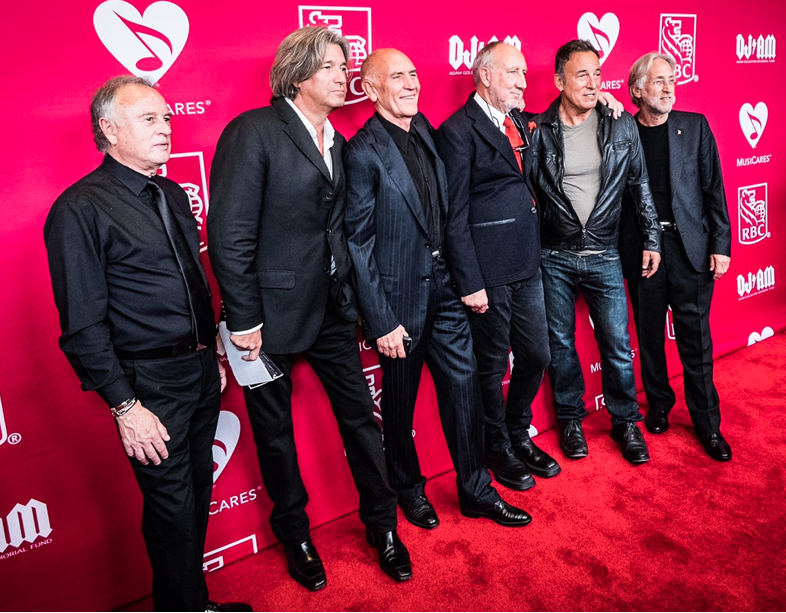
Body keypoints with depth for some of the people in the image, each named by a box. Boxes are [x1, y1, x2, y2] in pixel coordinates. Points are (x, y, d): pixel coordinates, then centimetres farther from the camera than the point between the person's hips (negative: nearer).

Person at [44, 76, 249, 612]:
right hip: (151, 385, -7)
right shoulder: (80, 210, -13)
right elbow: (83, 326, -15)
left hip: (202, 371, 7)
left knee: (199, 493, 19)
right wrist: (125, 406, -16)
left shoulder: (172, 195, 10)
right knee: (173, 508, 5)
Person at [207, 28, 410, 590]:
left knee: (360, 413, 12)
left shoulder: (338, 143, 10)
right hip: (273, 311, -6)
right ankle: (294, 533, 35)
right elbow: (230, 234, -17)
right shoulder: (253, 132, -13)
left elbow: (337, 227, 12)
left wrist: (351, 297, 6)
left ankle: (382, 524, 32)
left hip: (332, 308, 6)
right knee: (275, 429, 12)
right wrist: (245, 321, -17)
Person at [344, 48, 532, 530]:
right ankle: (409, 490, 34)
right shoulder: (363, 151, -13)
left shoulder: (428, 132, 8)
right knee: (400, 400, 12)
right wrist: (381, 322, -15)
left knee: (465, 388, 11)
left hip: (444, 288, 6)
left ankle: (476, 490, 28)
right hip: (400, 295, -6)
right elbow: (359, 241, -14)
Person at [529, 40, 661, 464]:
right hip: (554, 257, -1)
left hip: (604, 256, 1)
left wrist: (651, 239, 4)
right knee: (560, 344, 11)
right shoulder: (538, 131, -6)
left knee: (618, 345, 6)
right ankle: (571, 419, 30)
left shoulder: (622, 126, 0)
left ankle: (625, 423, 26)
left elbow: (639, 185, 6)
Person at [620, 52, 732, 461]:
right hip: (640, 247, 0)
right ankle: (658, 404, 30)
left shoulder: (694, 126, 4)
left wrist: (720, 244, -3)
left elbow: (714, 188, 3)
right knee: (649, 333, 11)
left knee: (695, 336, 5)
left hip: (690, 245, 0)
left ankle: (707, 422, 18)